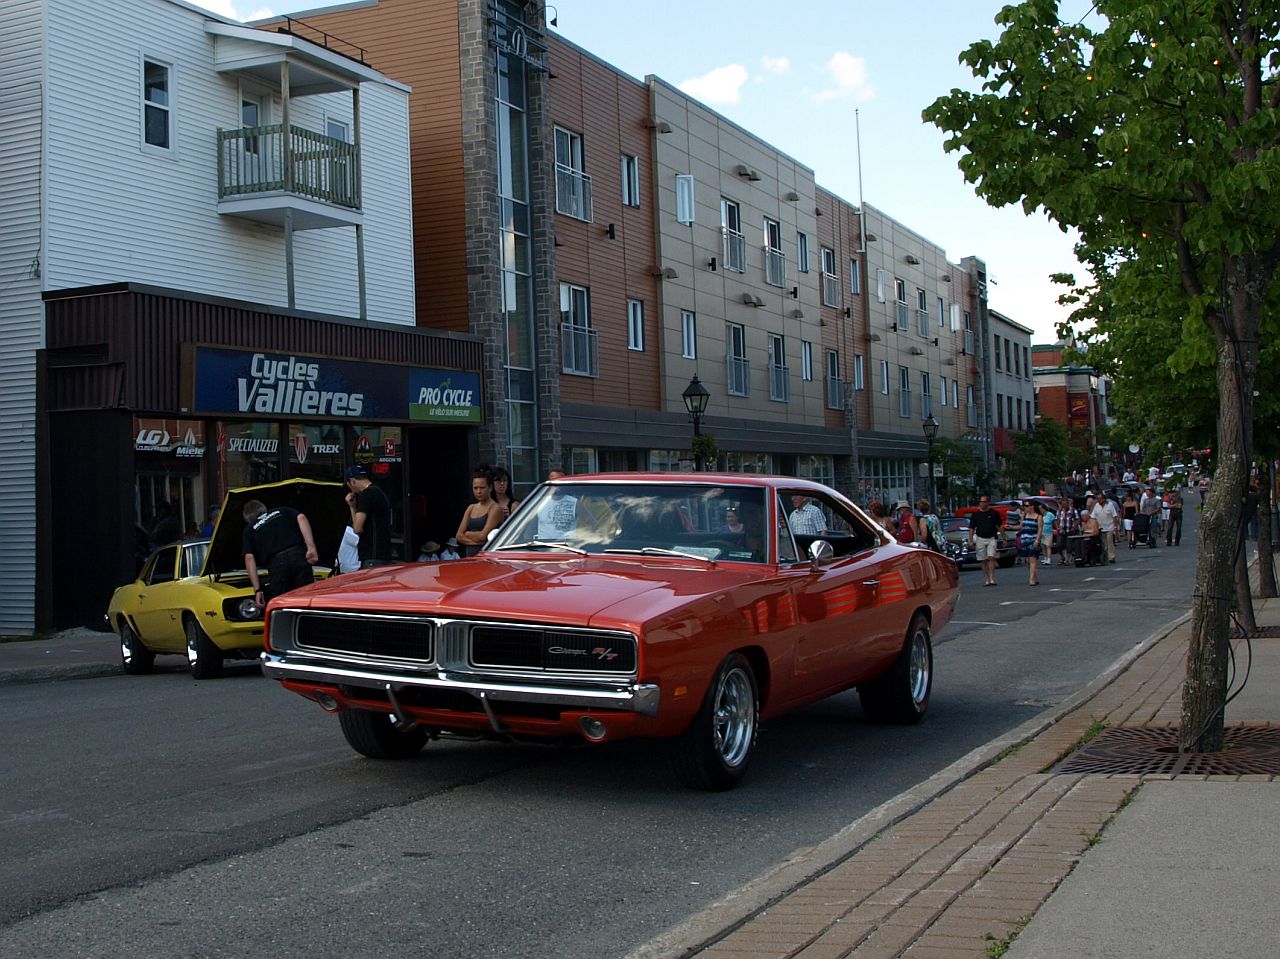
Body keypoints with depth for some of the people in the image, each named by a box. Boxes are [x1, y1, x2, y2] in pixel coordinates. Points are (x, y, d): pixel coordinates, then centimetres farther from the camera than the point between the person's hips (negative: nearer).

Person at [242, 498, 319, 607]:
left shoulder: (250, 530, 24)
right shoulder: (282, 511, 28)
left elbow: (249, 558, 10)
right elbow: (301, 518, 7)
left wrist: (257, 590, 6)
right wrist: (311, 548, -3)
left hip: (276, 563, -1)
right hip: (299, 556, 1)